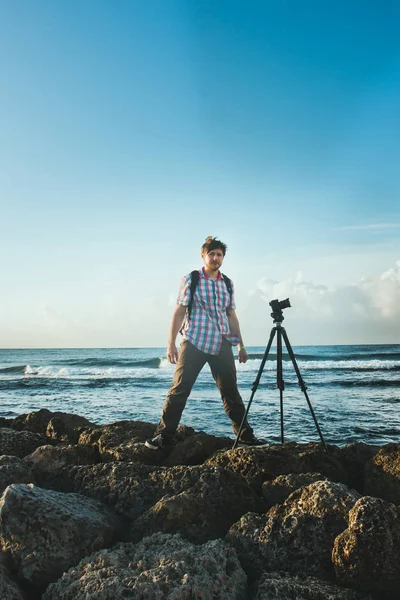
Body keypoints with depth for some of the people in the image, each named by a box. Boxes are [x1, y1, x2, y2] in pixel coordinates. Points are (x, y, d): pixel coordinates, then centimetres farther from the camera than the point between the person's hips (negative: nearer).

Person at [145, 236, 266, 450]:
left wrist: (241, 345, 16)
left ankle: (246, 436, 17)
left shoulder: (228, 283, 13)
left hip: (222, 345, 4)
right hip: (194, 343, -4)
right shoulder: (191, 280, 0)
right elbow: (179, 312, -2)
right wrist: (171, 344, -8)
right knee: (179, 390, -4)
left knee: (231, 392, 8)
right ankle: (163, 437, 6)